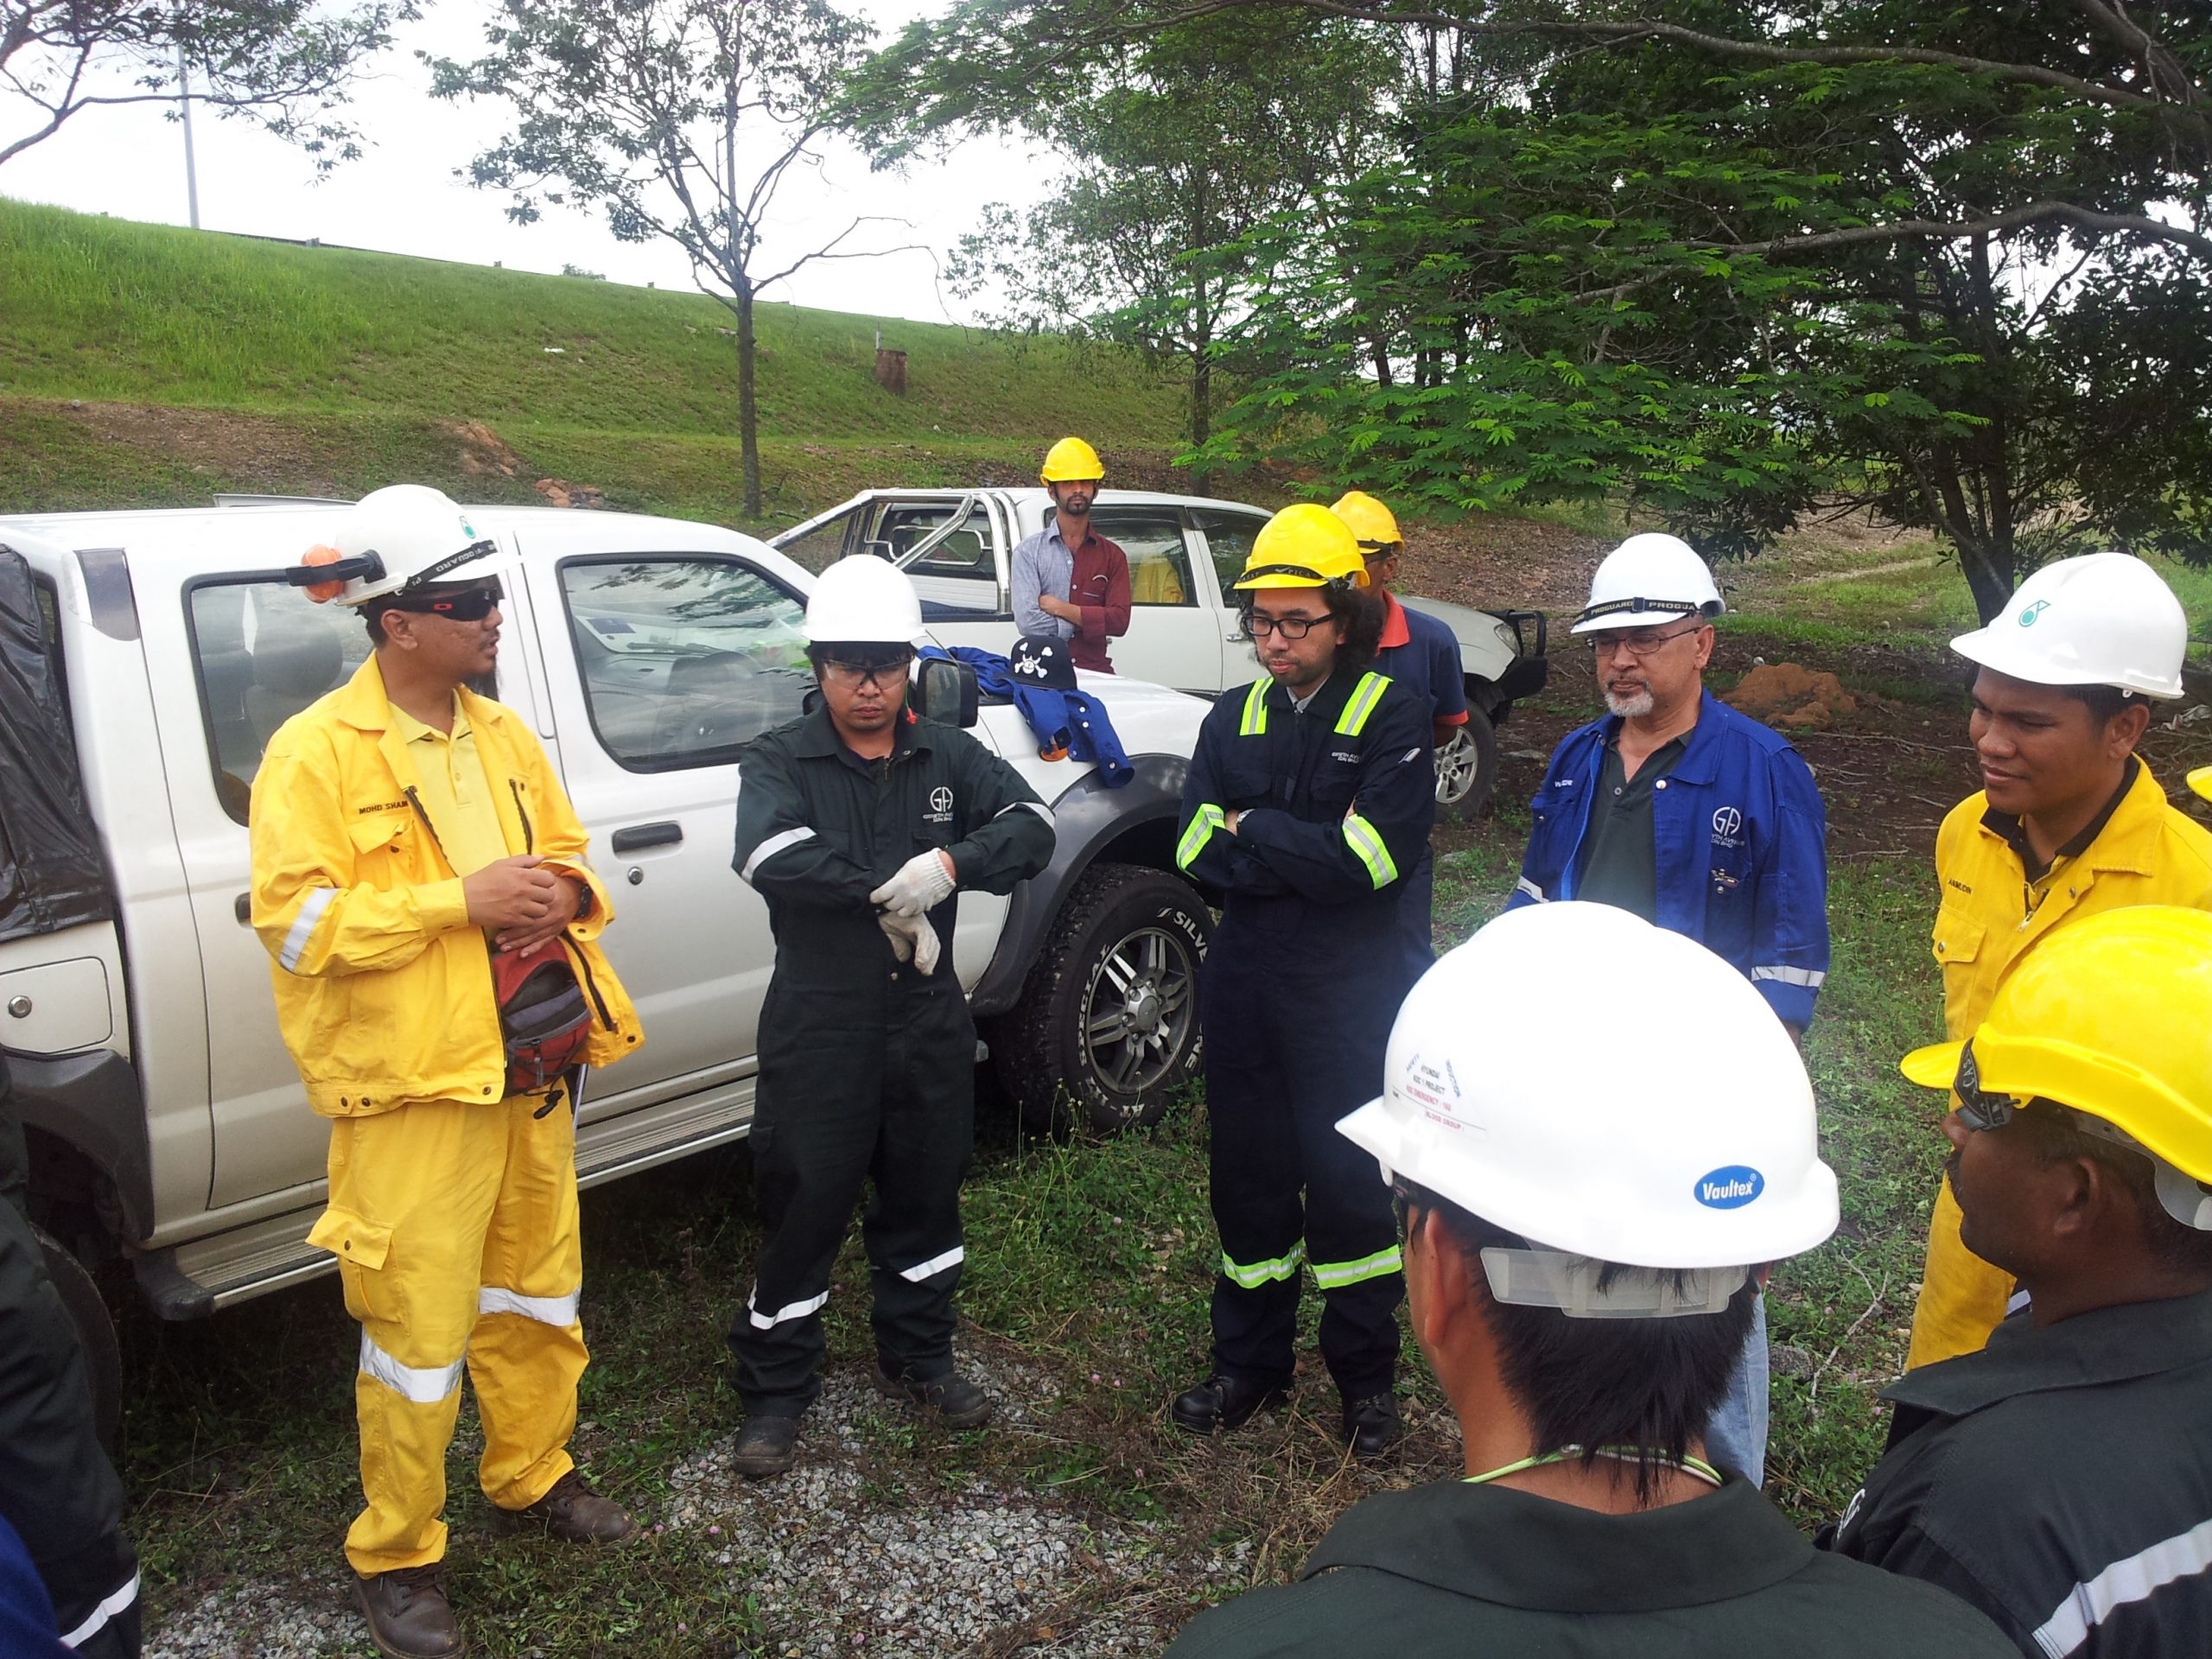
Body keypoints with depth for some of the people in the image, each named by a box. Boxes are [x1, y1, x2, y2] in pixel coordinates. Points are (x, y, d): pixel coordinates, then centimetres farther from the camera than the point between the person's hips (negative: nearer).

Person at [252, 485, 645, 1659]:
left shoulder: (504, 736, 10)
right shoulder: (314, 753, -11)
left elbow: (564, 854, 20)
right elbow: (294, 919, -17)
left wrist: (564, 894, -4)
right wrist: (460, 901, -21)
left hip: (532, 1066, 7)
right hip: (413, 1088, -7)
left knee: (539, 1290, 19)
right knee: (420, 1329, 1)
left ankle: (530, 1475, 41)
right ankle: (395, 1558, 21)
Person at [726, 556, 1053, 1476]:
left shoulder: (948, 756, 5)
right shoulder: (780, 761, -4)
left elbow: (1031, 826, -11)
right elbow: (773, 856, -25)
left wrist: (950, 863, -28)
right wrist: (889, 894, -23)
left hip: (929, 1023, 4)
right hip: (817, 1029, -3)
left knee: (924, 1194, 18)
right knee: (803, 1205, 5)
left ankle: (917, 1358, 38)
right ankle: (775, 1391, 23)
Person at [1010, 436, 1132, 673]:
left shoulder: (1112, 556, 15)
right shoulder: (1029, 551, 9)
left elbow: (1119, 621, 0)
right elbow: (1028, 620, -5)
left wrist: (1059, 608, -3)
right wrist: (1088, 621, 1)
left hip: (1096, 673, 2)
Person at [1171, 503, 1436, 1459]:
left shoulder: (1389, 716, -6)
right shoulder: (1233, 719, 8)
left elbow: (1376, 852, -19)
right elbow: (1195, 849, -3)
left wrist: (1254, 829, -12)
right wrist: (1311, 858, -15)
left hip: (1348, 994, -4)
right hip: (1242, 985, 4)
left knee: (1350, 1184, 6)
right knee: (1248, 1175, 14)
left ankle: (1366, 1378, 26)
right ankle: (1249, 1366, 31)